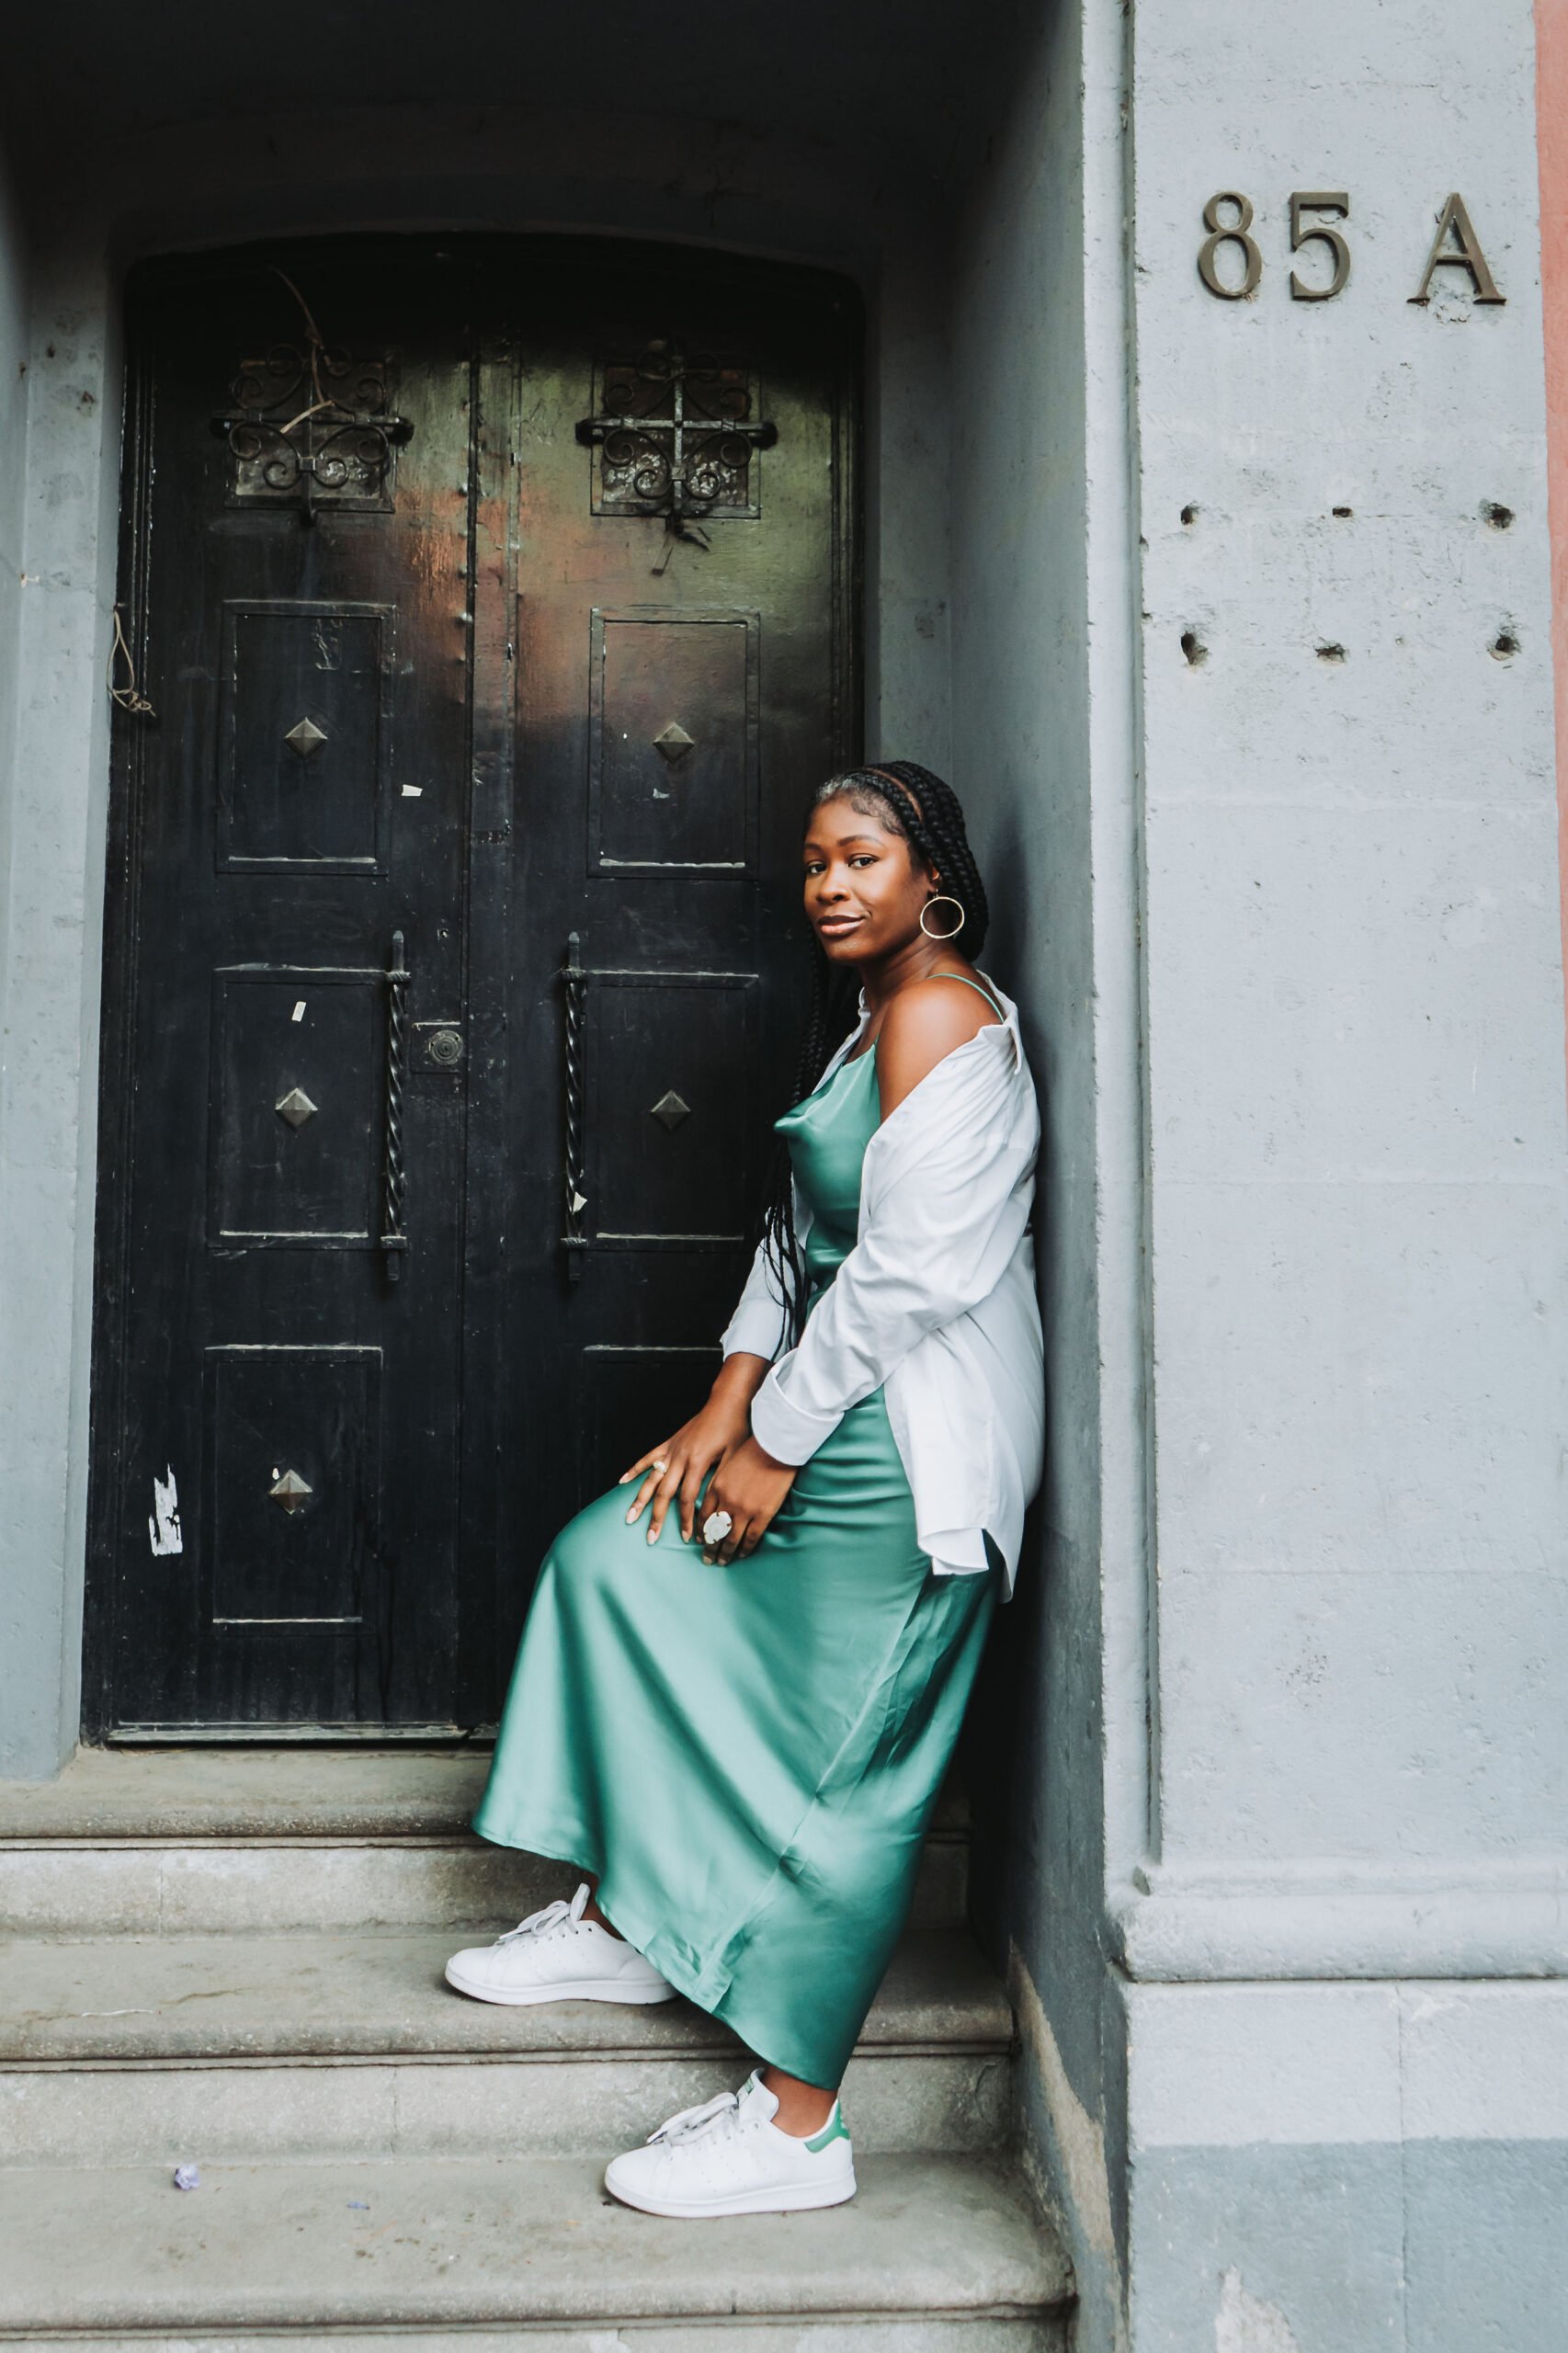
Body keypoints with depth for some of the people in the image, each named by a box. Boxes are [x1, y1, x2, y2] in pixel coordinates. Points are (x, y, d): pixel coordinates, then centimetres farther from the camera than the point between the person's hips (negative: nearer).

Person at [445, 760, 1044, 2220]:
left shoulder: (939, 1016, -16)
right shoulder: (861, 1017, 17)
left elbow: (907, 1270, -21)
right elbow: (798, 1232, 15)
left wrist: (777, 1441, -14)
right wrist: (727, 1405, 6)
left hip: (909, 1447, -11)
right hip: (834, 1414, 11)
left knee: (839, 1766, -4)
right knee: (618, 1557, 14)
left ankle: (797, 2125, 10)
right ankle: (624, 1925, 25)